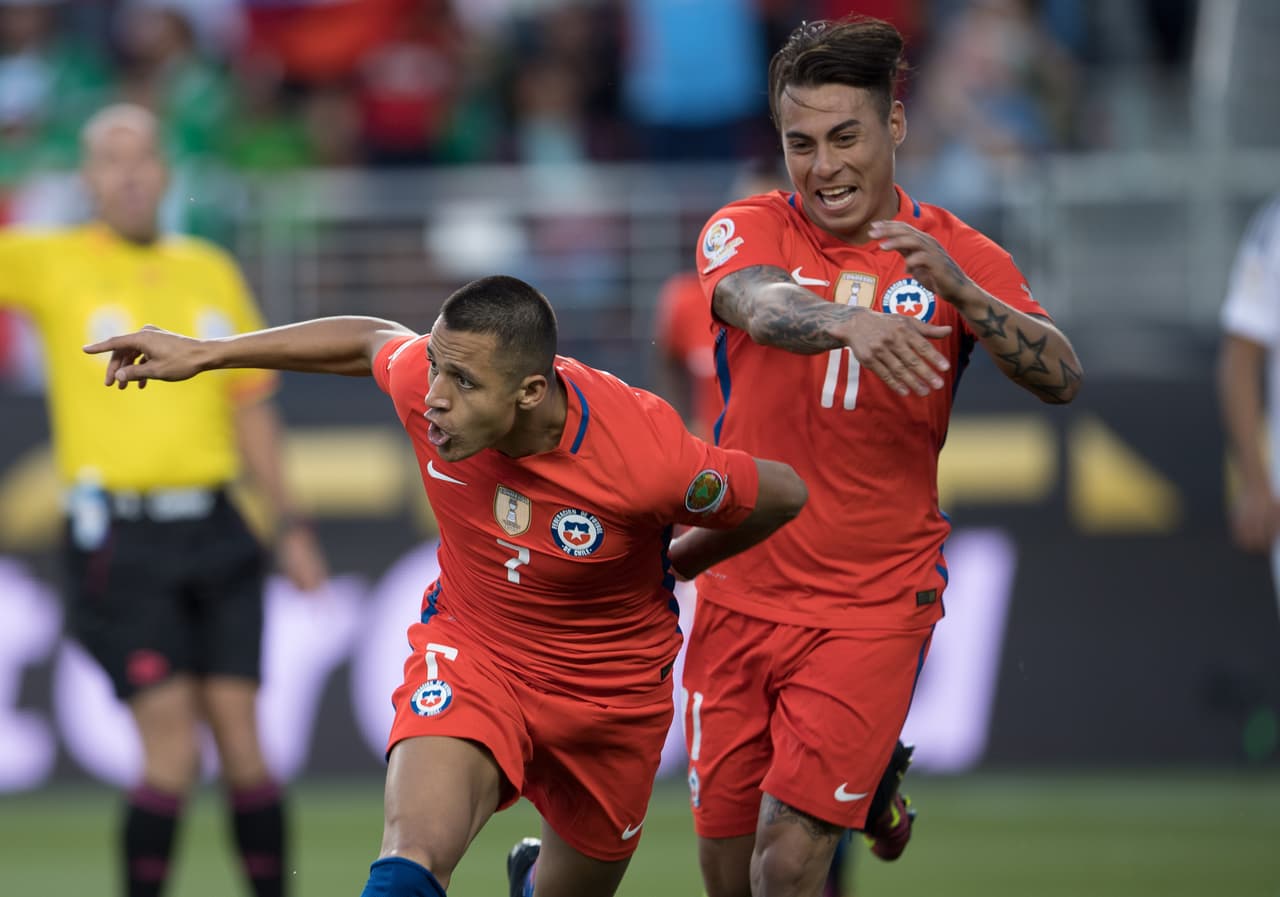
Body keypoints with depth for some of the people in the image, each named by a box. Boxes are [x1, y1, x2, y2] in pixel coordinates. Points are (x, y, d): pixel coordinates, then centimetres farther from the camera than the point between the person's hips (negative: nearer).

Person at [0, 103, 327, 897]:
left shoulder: (210, 271, 13)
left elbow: (250, 404, 18)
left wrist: (289, 522, 16)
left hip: (213, 532, 4)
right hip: (119, 539, -4)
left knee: (241, 736, 1)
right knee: (173, 749, -11)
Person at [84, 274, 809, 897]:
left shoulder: (647, 456, -32)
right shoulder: (426, 380, -22)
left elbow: (782, 494, -12)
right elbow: (371, 341, 5)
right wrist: (204, 353, 8)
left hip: (611, 692, 0)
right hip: (471, 647, 1)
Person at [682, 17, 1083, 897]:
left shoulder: (956, 254, -1)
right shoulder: (748, 229, -3)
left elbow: (1062, 379, -16)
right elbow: (761, 306, -27)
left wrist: (958, 291, -32)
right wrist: (849, 323, -48)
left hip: (875, 602, -2)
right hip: (741, 592, 2)